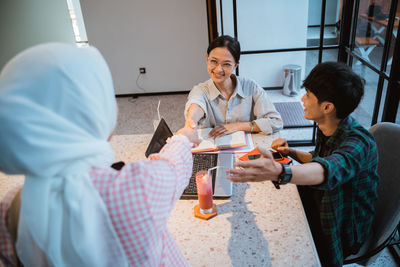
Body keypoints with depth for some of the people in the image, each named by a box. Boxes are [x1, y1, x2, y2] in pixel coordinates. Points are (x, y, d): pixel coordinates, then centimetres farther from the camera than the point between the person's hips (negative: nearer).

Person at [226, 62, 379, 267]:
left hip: (341, 232, -7)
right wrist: (292, 153, -4)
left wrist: (279, 172, -71)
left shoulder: (358, 142, -31)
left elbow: (329, 169, -53)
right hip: (318, 206, 7)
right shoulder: (328, 130, -5)